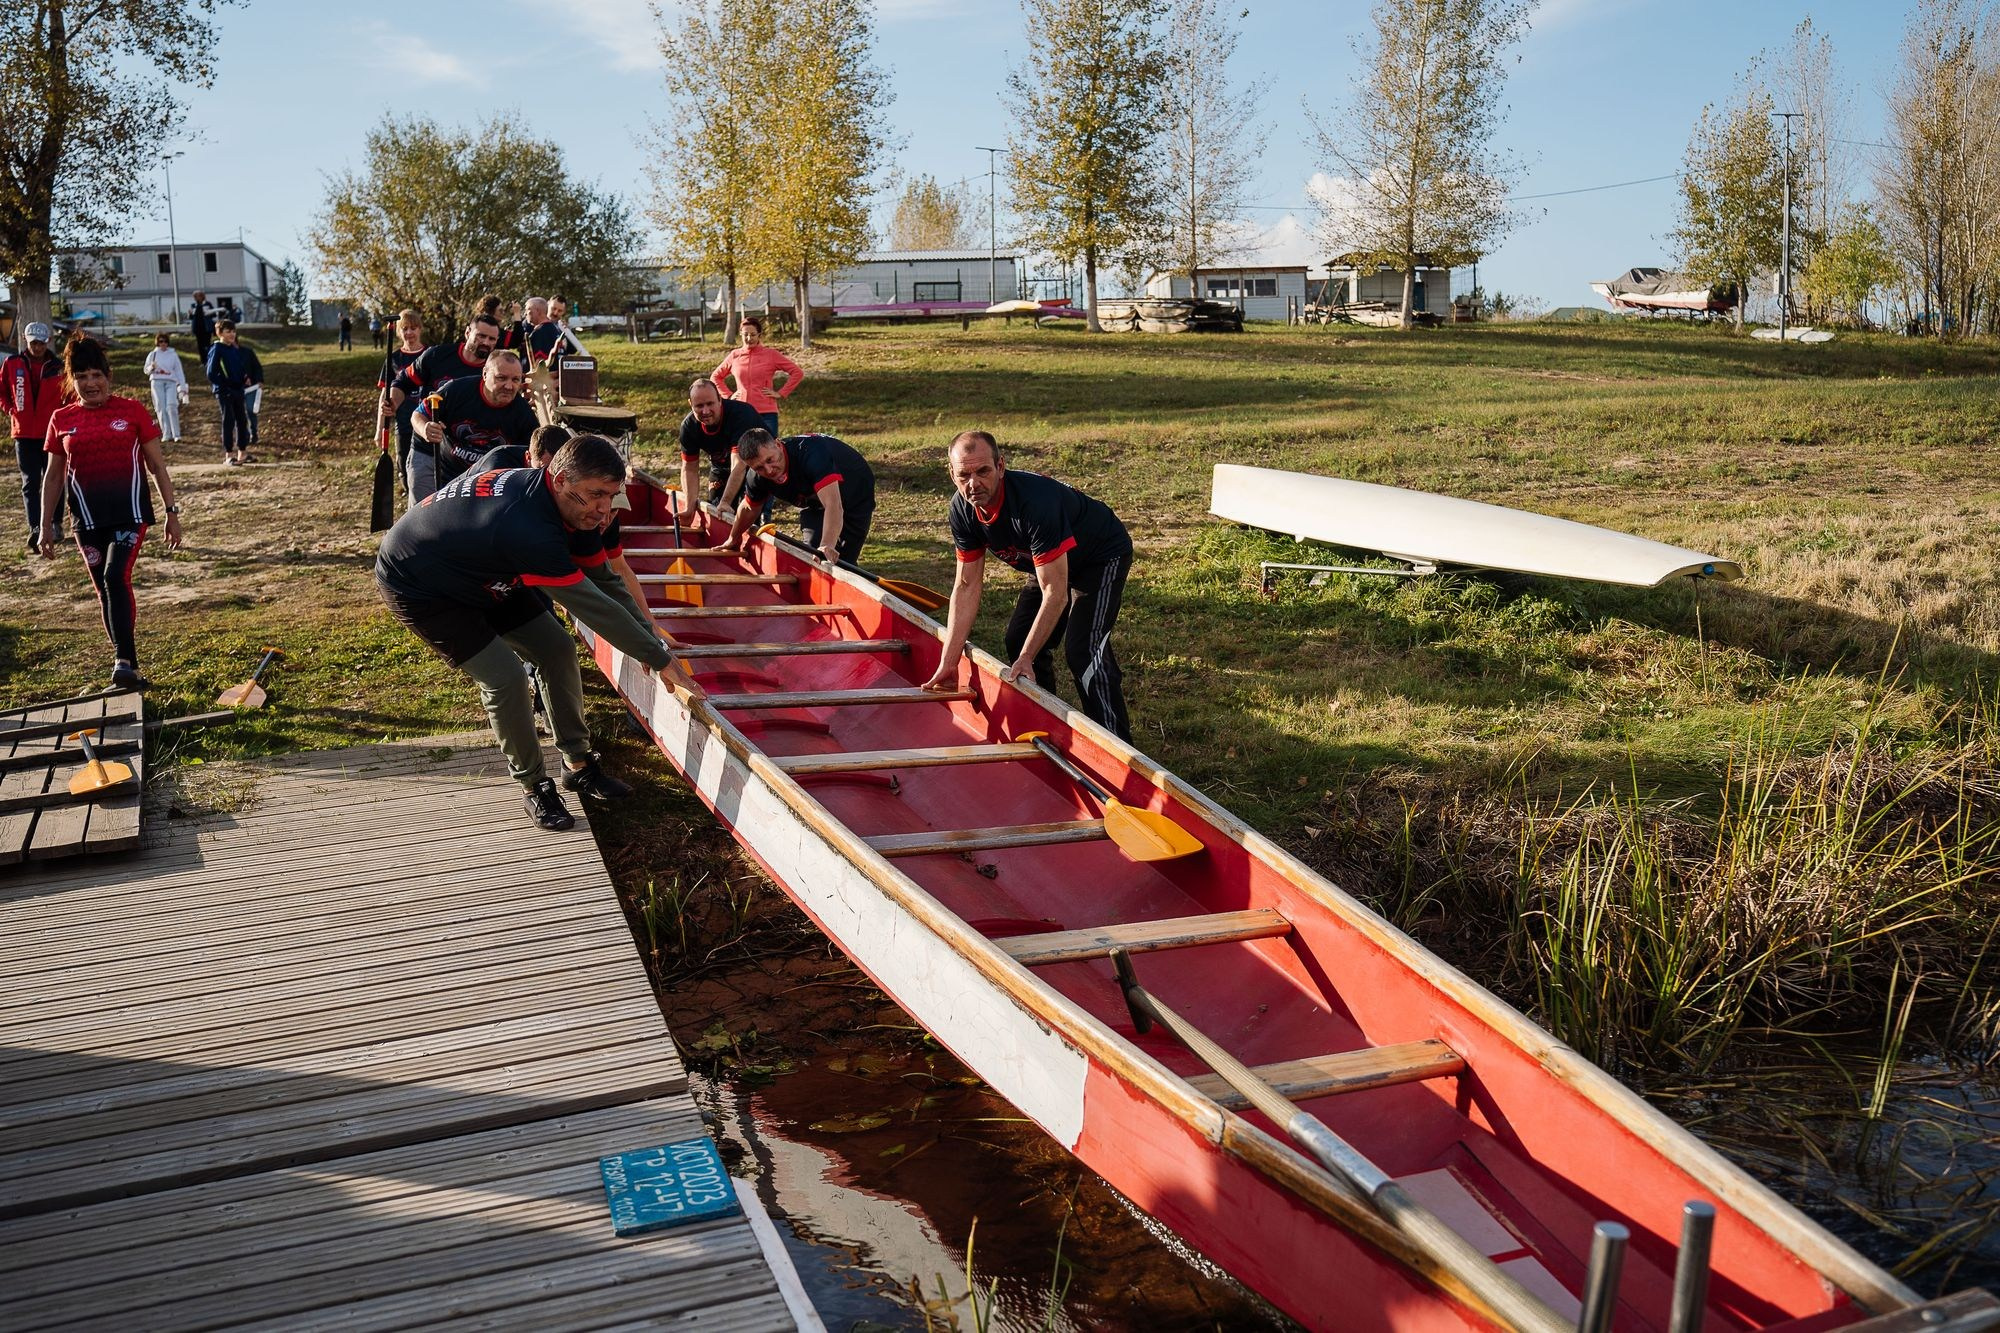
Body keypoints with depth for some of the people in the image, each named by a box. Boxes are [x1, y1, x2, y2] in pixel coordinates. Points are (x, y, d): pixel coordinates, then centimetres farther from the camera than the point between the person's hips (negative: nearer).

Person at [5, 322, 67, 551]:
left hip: (52, 433, 0)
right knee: (30, 482, -4)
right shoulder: (11, 364, 2)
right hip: (24, 434, 0)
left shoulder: (58, 368, 0)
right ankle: (35, 528, -13)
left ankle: (55, 523, 20)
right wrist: (12, 411, 4)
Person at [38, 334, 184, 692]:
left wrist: (171, 511, 2)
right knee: (105, 591, 6)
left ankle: (125, 662, -17)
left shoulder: (132, 410, 1)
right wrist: (46, 526, 11)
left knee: (116, 577, -20)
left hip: (130, 512, -3)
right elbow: (53, 475, 13)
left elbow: (157, 465, 5)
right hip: (88, 518, 3)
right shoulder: (61, 420, 6)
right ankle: (128, 672, 15)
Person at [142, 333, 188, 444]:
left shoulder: (173, 355, 11)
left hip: (171, 382, -1)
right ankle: (166, 435, -5)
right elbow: (146, 370, 16)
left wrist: (183, 387, 4)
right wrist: (151, 367, -7)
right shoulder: (152, 354, 13)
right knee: (160, 408, -5)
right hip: (157, 382, 1)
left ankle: (176, 435, -17)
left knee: (171, 407, -16)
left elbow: (179, 371, 11)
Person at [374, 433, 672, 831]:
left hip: (481, 574, 9)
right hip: (415, 586, -9)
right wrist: (660, 659, -26)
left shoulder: (536, 482, -14)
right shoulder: (530, 532, -40)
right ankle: (533, 786, 3)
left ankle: (578, 764, 15)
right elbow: (595, 609, -33)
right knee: (505, 678, -18)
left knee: (557, 649, 2)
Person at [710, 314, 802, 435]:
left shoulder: (771, 354, 1)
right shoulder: (734, 355, 9)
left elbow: (797, 373, 1)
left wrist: (781, 393, -3)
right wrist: (728, 395, 10)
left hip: (766, 413, -3)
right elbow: (716, 377, 23)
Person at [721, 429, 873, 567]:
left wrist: (827, 546, -65)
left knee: (841, 560, -14)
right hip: (814, 504, 5)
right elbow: (749, 508, 3)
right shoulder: (757, 477, -20)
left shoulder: (811, 453, -43)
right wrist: (733, 540, 17)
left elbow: (833, 505, -53)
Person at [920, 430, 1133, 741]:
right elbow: (967, 586, -10)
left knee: (1081, 649, -22)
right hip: (1053, 562, 8)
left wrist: (1025, 659, -33)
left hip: (1104, 557, -8)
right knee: (1018, 642, 9)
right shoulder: (963, 509, -16)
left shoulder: (1036, 502, -40)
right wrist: (948, 663, -13)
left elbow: (1055, 593, -36)